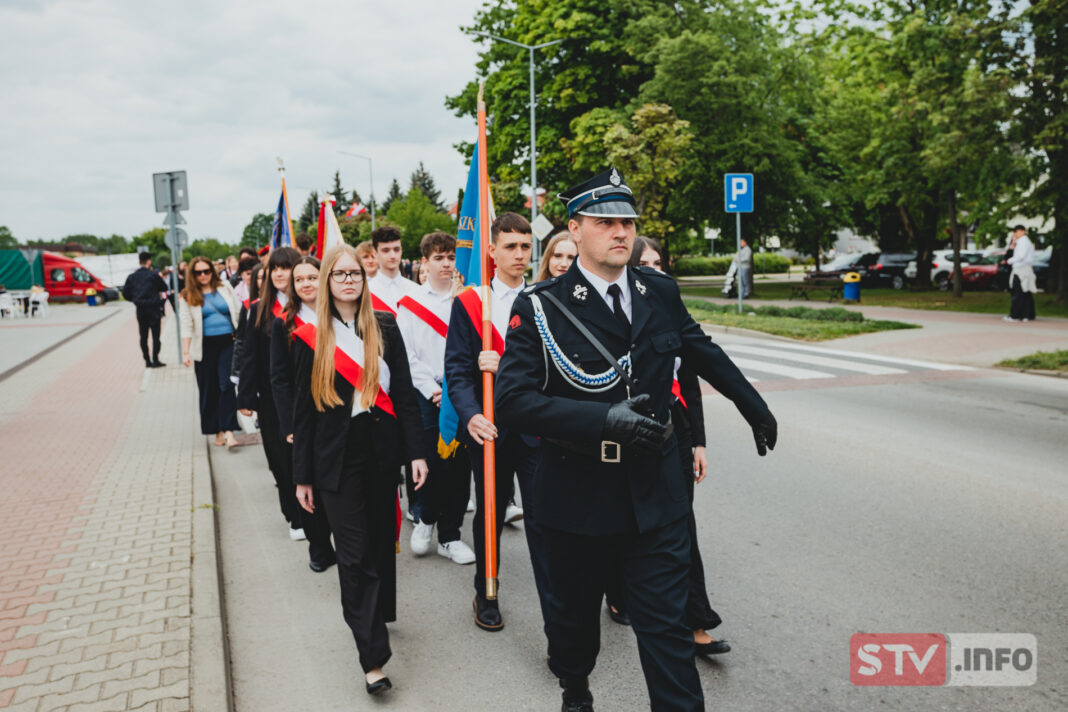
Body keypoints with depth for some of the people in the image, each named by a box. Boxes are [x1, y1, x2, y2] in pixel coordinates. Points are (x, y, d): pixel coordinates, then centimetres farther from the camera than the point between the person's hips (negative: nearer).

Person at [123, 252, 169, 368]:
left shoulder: (132, 277, 3)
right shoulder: (153, 275, -10)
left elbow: (125, 294, 4)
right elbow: (164, 288, -1)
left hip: (140, 309, 4)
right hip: (153, 308, -4)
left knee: (143, 336, 10)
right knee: (155, 335, 2)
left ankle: (147, 361, 12)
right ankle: (155, 360, -2)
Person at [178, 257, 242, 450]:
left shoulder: (225, 288, 10)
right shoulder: (187, 297, 7)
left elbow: (239, 313, 9)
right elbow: (186, 326, 2)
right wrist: (186, 352, -6)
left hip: (228, 342, -1)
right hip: (205, 347, 1)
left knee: (226, 384, -12)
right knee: (209, 390, 4)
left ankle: (228, 430, -16)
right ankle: (217, 431, 15)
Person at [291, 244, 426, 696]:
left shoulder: (384, 327, 2)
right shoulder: (310, 336, 0)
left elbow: (404, 392, 2)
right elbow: (303, 408, 2)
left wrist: (416, 451, -4)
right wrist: (302, 476, 2)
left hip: (381, 452, 2)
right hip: (336, 459, -2)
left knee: (381, 542, 14)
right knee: (354, 554, -3)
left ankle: (378, 611, 38)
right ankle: (373, 658, 2)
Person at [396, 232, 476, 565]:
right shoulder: (410, 303, 5)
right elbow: (407, 355, 0)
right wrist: (433, 390, -9)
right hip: (426, 393, -1)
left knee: (459, 464, 3)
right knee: (430, 460, -4)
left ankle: (449, 535, 15)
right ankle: (423, 518, 24)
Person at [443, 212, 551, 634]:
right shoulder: (467, 303, 0)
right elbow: (457, 370, -5)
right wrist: (471, 415, -21)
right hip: (489, 428, 1)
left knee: (542, 520, -3)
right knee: (489, 516, 17)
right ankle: (485, 596, 38)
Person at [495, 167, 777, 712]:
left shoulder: (660, 292, 1)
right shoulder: (539, 307, -12)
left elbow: (701, 350, 19)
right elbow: (511, 401, -20)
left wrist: (753, 404, 29)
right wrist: (603, 418, -28)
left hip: (655, 493, 2)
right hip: (577, 497, -1)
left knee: (666, 625, 3)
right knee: (575, 610, 20)